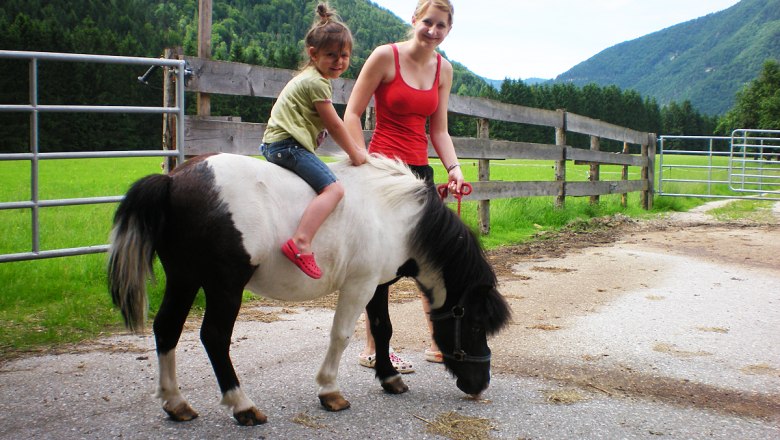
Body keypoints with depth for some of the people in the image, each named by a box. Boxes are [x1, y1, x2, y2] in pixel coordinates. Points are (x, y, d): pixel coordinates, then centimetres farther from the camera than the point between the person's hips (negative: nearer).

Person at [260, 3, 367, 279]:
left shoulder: (310, 78, 21)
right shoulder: (317, 82, -11)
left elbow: (332, 126, 23)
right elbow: (335, 125, -8)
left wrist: (356, 149, 19)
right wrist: (355, 154, 4)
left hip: (276, 143, 11)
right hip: (289, 145, -11)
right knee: (333, 188, -23)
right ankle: (300, 243, -37)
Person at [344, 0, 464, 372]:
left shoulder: (444, 69, 9)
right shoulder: (386, 56, -8)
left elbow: (439, 129, 11)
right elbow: (353, 113, -8)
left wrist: (453, 168, -4)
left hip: (420, 170, 7)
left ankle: (438, 343, 22)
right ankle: (373, 349, 10)